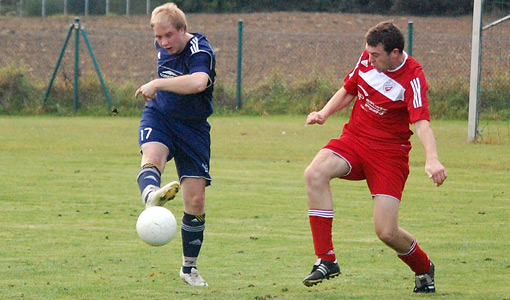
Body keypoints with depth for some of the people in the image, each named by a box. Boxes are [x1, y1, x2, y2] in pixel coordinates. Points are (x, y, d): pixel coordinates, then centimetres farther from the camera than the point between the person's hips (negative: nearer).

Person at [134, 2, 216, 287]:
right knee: (152, 158, -34)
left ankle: (189, 267, 14)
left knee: (196, 200, -3)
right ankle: (151, 195, -70)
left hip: (193, 127, -3)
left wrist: (157, 84, -41)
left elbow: (198, 82, -43)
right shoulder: (163, 47, 3)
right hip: (158, 116, 3)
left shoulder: (200, 52, -19)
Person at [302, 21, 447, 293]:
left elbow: (422, 122, -31)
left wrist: (431, 159, -48)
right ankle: (326, 260, -21)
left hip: (389, 152, -5)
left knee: (386, 232, -11)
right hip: (354, 138, 5)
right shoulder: (367, 59, 0)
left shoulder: (412, 78, -18)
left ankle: (424, 269, 24)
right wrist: (324, 113, 0)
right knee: (315, 173, -27)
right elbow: (348, 90, 18)